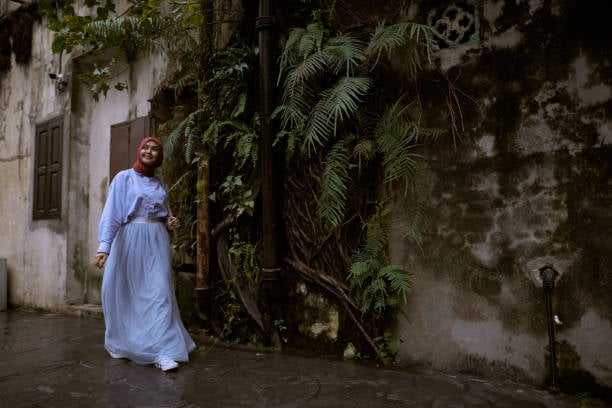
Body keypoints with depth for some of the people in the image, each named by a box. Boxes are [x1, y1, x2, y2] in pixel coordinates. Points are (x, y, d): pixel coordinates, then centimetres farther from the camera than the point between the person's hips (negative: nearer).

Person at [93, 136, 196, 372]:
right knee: (125, 293, 4)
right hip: (130, 240, -3)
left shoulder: (159, 184, 15)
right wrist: (103, 246, -21)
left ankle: (163, 352, -9)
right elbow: (111, 213, -9)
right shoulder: (124, 178, 1)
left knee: (160, 293, -6)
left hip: (157, 241, 3)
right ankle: (120, 344, 24)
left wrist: (169, 223, 2)